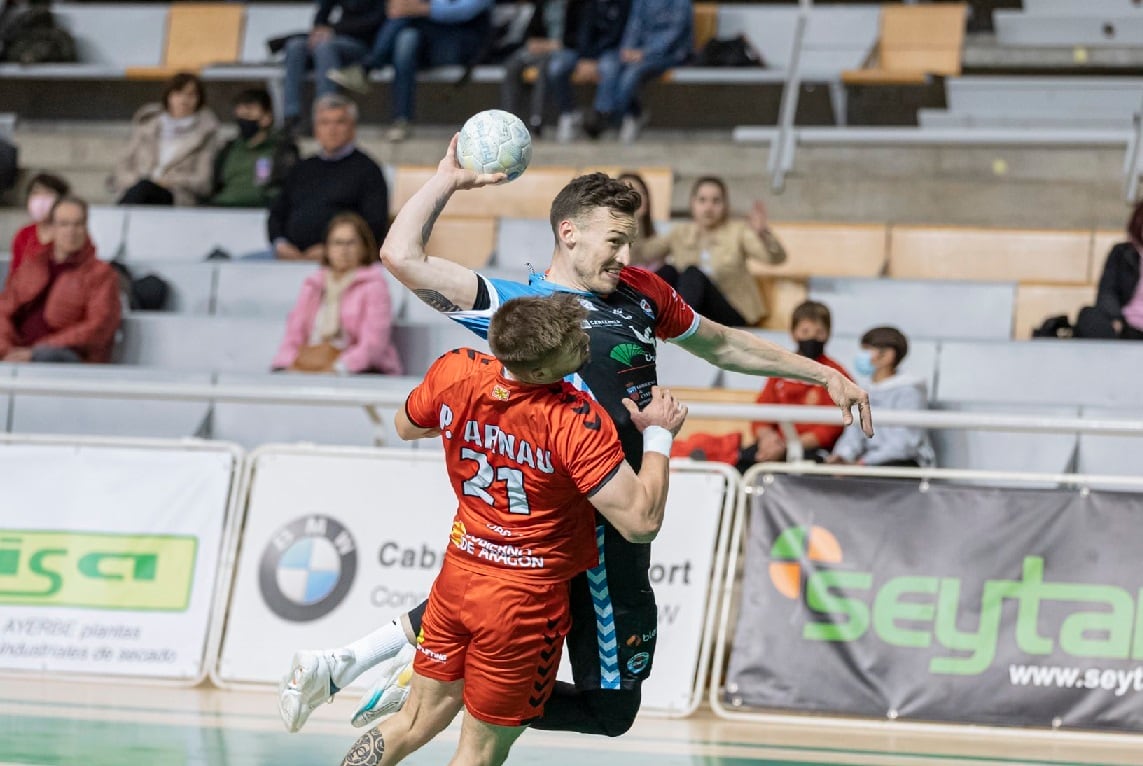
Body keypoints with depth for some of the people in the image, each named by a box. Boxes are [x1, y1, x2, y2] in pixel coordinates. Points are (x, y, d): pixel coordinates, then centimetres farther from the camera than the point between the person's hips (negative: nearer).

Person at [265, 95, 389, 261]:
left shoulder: (367, 169, 10)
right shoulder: (302, 169, 28)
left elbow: (375, 226, -1)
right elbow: (277, 214, 27)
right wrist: (280, 244, 4)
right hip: (291, 253, 5)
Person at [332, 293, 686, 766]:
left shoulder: (455, 373, -10)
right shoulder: (578, 423, -27)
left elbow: (406, 426, 12)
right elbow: (641, 521, -26)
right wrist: (658, 434, -13)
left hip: (458, 573, 5)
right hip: (527, 599, -5)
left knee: (417, 722, 23)